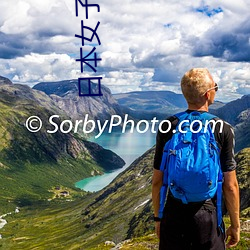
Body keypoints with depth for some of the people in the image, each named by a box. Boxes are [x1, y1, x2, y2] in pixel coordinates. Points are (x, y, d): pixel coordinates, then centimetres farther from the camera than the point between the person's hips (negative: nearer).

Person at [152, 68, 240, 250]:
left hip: (173, 216, 2)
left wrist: (158, 217, 12)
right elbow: (230, 185, -8)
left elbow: (157, 180, 0)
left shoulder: (167, 127, -5)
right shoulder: (223, 130, -10)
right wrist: (235, 225, 5)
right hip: (208, 216, -1)